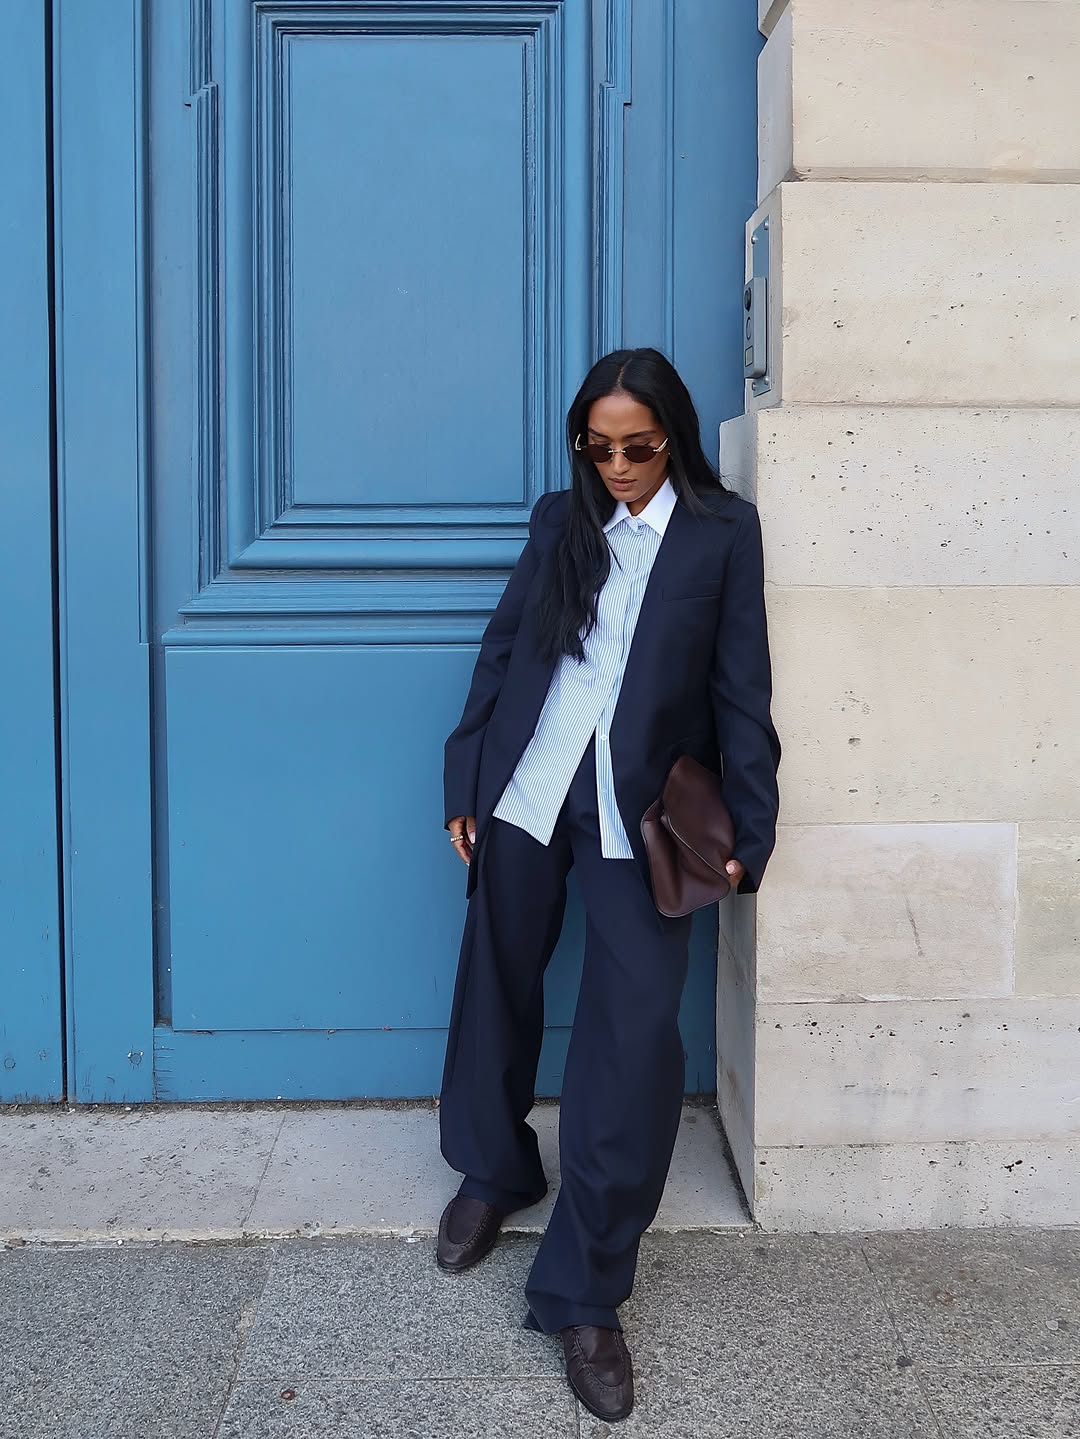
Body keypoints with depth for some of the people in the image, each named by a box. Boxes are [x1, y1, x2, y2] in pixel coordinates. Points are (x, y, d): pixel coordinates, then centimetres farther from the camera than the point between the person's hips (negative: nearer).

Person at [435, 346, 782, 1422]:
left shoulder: (723, 531, 3)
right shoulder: (560, 521, 11)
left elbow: (741, 688, 1)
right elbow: (502, 649, 10)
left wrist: (747, 830, -5)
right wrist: (464, 784, 4)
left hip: (643, 810, -3)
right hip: (526, 791, 3)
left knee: (637, 1035, -9)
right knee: (497, 987, 14)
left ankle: (585, 1294, 3)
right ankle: (494, 1171, 41)